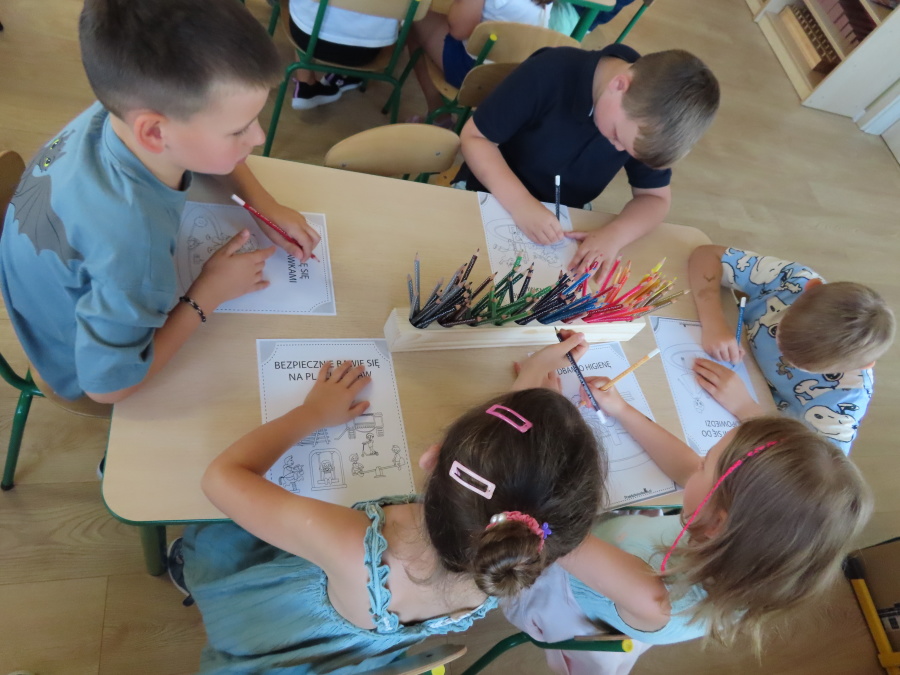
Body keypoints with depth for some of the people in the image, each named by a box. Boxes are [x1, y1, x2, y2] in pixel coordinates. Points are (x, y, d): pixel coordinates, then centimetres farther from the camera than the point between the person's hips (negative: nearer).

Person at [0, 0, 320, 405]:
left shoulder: (128, 107, -26)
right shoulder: (133, 242, -46)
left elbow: (207, 146, -1)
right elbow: (107, 385, -32)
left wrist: (264, 204, -15)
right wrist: (209, 294, -27)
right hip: (91, 365, -5)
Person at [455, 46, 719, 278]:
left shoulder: (649, 120, -14)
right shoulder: (550, 72, -26)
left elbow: (655, 197, -4)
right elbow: (475, 136, -20)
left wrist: (615, 234, -25)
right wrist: (520, 202, -33)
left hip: (563, 221, 3)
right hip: (491, 199, -2)